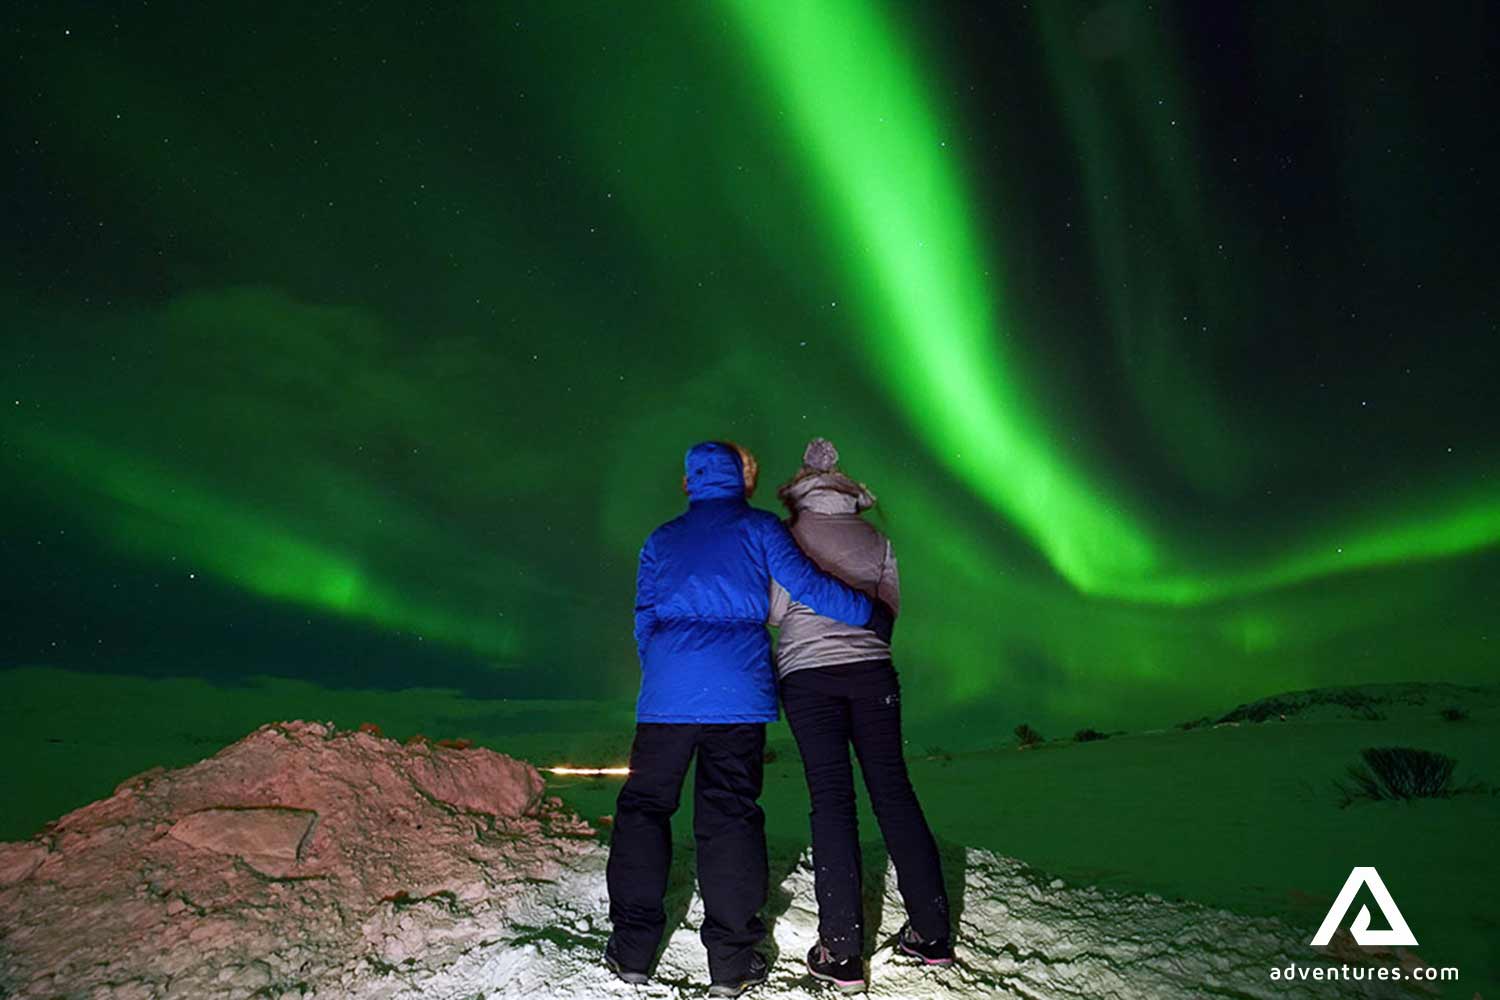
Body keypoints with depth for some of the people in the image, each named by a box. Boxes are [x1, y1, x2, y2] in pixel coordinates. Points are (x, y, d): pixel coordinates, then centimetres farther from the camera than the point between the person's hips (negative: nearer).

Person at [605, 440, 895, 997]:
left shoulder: (662, 539, 17)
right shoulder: (759, 528, 8)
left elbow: (644, 620, 17)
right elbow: (805, 584, -2)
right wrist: (871, 614, 9)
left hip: (667, 692, 2)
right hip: (738, 692, -1)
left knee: (643, 805, 11)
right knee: (730, 813, 4)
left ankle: (632, 950, 13)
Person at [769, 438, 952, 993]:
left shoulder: (789, 534, -1)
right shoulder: (876, 538, 10)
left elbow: (775, 608, -5)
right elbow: (891, 606, 12)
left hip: (808, 674, -3)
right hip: (872, 670, 3)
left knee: (832, 799, -3)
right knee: (893, 790, 8)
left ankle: (841, 950, -2)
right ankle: (931, 932, 14)